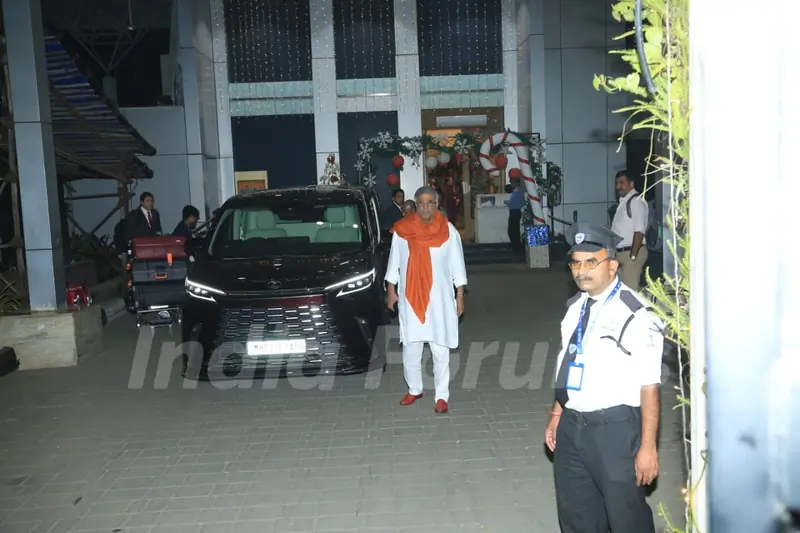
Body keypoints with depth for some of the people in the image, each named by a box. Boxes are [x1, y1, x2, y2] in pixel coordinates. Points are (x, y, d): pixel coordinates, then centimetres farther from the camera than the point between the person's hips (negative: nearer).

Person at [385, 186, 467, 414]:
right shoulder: (402, 230, -1)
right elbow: (394, 262, 7)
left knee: (440, 352, 3)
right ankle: (414, 389, 29)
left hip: (439, 299, -1)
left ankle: (442, 396, 13)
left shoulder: (448, 231, -4)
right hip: (410, 298, 2)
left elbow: (457, 266, 0)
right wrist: (391, 290, 5)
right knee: (410, 349, 10)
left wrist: (460, 296, -1)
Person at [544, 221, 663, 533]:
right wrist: (557, 416, 19)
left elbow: (649, 386, -17)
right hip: (572, 425, 7)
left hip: (615, 429, -7)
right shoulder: (576, 307, 6)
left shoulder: (635, 314, -17)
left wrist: (647, 446, -16)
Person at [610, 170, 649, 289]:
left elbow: (639, 232, -18)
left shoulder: (636, 201, -11)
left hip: (631, 252, -9)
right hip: (621, 252, 9)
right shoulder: (624, 202, 16)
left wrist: (633, 256, -21)